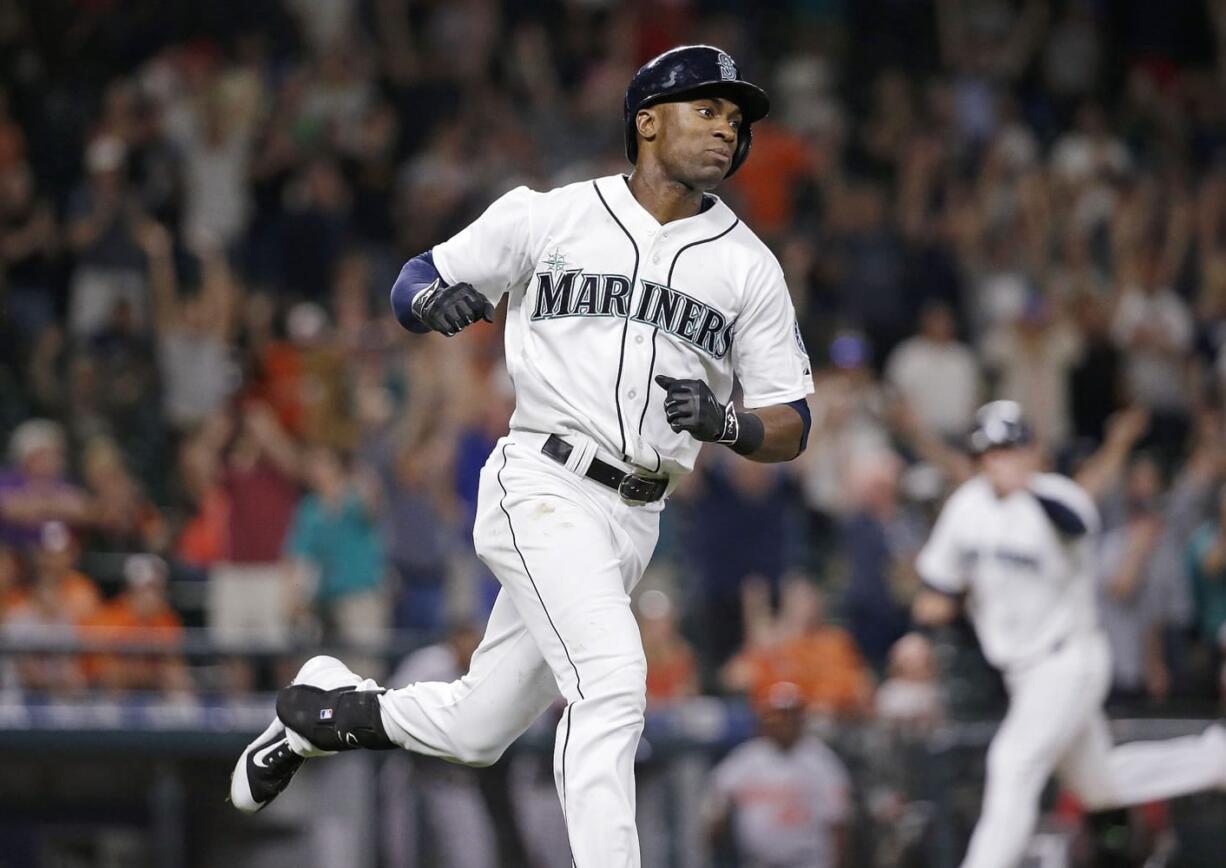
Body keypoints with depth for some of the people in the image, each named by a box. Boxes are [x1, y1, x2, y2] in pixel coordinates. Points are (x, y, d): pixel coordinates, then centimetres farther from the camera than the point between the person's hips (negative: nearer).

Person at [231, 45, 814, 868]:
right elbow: (414, 282, 9)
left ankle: (327, 706, 38)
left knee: (475, 731, 10)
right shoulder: (548, 217, 1)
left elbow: (791, 428, 6)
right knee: (612, 679, -25)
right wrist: (436, 296, -15)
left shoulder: (749, 266, 6)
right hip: (544, 488, -4)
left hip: (634, 521, 4)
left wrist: (723, 420, -17)